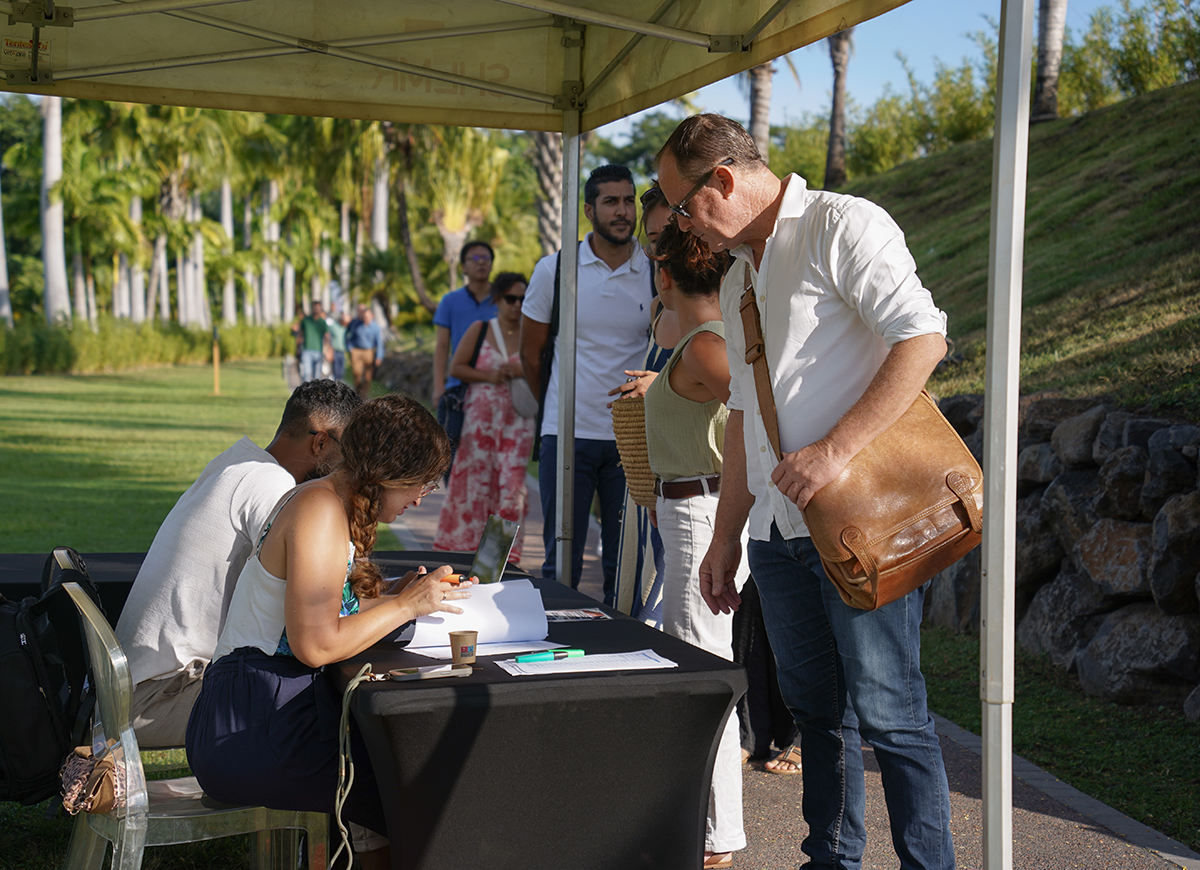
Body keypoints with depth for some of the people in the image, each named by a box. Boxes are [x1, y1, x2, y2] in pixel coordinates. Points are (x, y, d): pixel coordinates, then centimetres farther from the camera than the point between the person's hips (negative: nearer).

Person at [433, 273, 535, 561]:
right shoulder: (479, 329, 5)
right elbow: (455, 367, 2)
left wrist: (522, 372, -10)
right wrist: (488, 376, -11)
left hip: (518, 420, 1)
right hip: (480, 415, -1)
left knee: (511, 482, -6)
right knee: (474, 479, 0)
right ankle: (462, 544, 13)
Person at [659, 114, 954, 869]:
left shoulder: (841, 225, -6)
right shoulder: (738, 275, 20)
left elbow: (923, 340, -18)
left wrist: (835, 450, -23)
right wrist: (725, 538, 20)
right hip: (778, 527, 8)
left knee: (887, 713, -5)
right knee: (817, 708, 14)